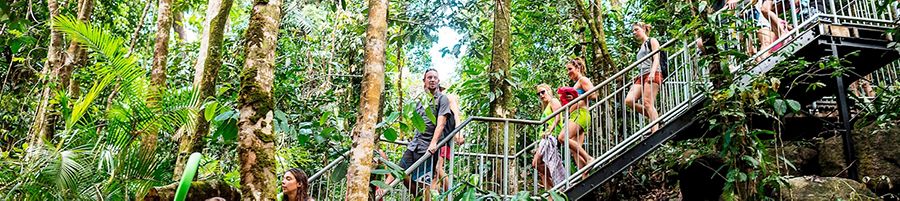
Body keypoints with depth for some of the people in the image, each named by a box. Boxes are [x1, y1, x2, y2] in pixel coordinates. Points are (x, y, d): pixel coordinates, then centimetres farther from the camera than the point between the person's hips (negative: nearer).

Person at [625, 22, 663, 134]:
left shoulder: (652, 41, 7)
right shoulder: (641, 47, 28)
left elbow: (656, 59, -6)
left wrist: (652, 73, -21)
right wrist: (636, 79, 23)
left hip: (652, 75, -7)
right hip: (641, 76, 8)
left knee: (647, 103, -18)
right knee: (629, 101, -11)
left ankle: (655, 130, -21)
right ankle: (655, 117, -1)